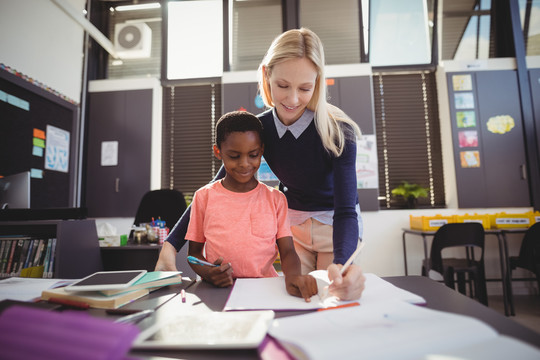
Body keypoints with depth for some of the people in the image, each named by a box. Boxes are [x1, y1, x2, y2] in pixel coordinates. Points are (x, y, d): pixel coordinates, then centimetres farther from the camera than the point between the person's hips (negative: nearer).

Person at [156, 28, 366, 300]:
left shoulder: (338, 132, -27)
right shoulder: (259, 129, -16)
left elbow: (345, 211, -31)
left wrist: (341, 265, -52)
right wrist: (171, 245, -24)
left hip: (334, 226, -2)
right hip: (292, 224, 3)